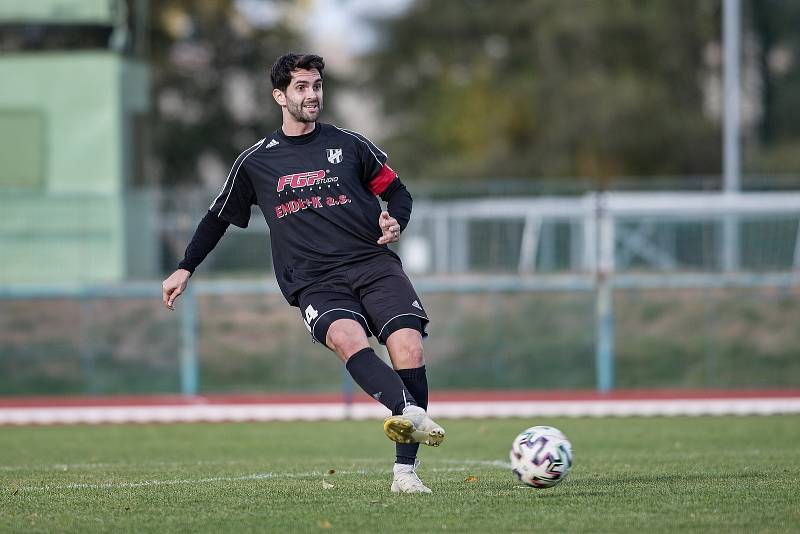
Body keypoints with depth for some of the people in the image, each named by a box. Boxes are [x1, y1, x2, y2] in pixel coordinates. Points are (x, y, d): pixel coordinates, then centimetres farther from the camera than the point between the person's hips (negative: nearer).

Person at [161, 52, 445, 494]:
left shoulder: (348, 144, 13)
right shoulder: (256, 162, 13)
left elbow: (396, 190, 21)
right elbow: (219, 217, 25)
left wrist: (395, 221, 0)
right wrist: (185, 269, 23)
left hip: (372, 263, 1)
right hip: (314, 282, -1)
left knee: (408, 345, -22)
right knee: (346, 336, -35)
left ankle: (405, 470, -17)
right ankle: (412, 415, -56)